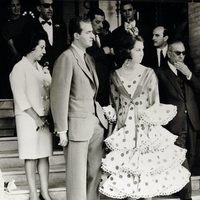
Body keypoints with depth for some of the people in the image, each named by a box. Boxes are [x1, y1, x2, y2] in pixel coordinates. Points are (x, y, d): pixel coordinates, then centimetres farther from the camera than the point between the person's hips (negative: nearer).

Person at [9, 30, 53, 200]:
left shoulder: (41, 68, 13)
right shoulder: (19, 68, -7)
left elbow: (49, 93, 11)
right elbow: (21, 99, -12)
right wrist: (37, 118, -13)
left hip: (45, 118, 6)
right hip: (28, 118, -6)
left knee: (44, 154, 7)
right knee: (31, 156, 0)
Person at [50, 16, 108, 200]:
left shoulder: (89, 58, 14)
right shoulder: (66, 58, -11)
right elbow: (59, 96, -14)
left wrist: (102, 116, 4)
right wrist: (61, 130, -15)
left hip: (97, 123, 7)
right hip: (78, 123, -7)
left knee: (96, 171, 11)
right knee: (78, 174, 3)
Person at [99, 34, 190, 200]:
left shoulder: (149, 73, -1)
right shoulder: (115, 76, 1)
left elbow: (156, 103, 1)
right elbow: (114, 103, 8)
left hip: (147, 127, 0)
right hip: (125, 127, 1)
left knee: (148, 163, 1)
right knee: (127, 163, 2)